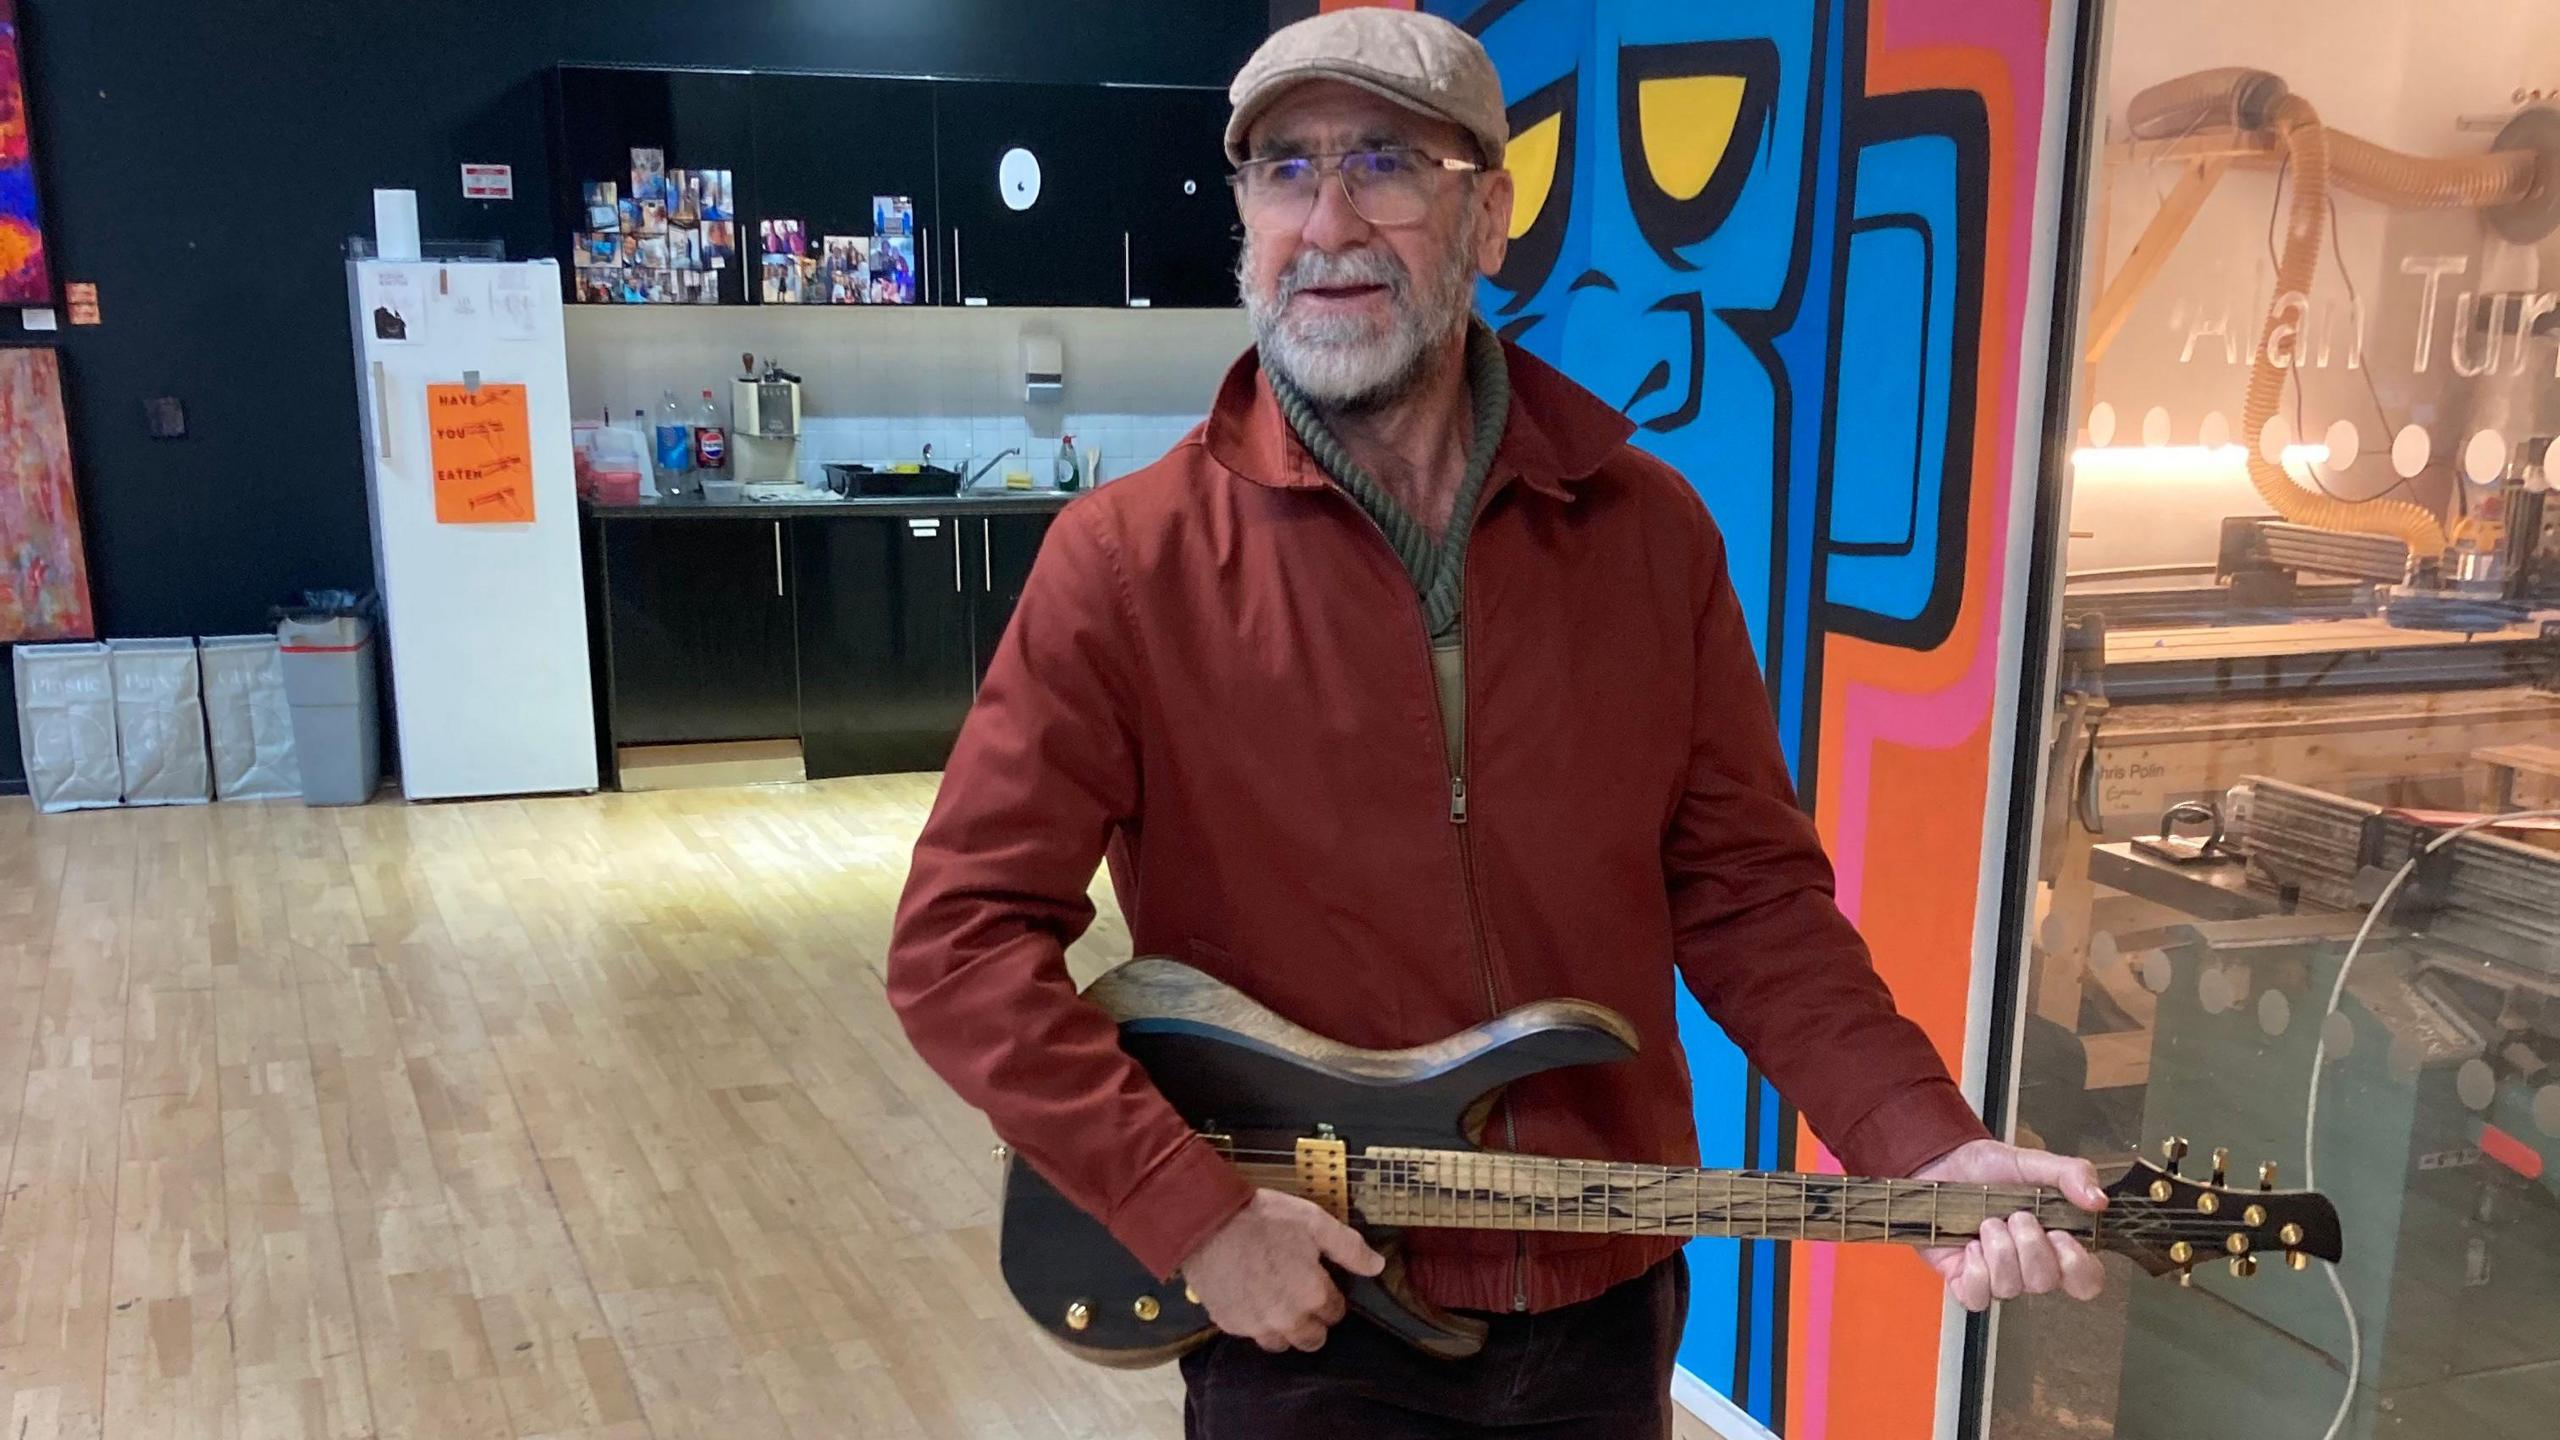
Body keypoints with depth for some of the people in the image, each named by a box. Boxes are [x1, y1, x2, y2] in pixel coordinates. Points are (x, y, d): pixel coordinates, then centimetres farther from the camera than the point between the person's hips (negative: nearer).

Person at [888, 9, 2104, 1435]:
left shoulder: (1652, 529, -3)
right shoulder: (1129, 560, -13)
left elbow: (1751, 892, 0)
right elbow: (963, 938, -13)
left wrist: (1930, 1152, -12)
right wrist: (1193, 1207, -17)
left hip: (1607, 1304, 4)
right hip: (1299, 1322, -3)